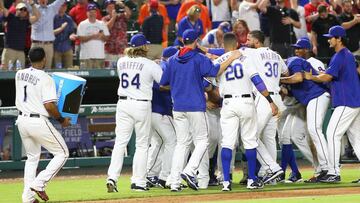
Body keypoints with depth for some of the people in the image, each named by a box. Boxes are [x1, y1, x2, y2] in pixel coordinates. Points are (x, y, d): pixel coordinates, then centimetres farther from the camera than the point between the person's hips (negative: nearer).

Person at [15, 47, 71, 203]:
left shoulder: (19, 74, 5)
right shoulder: (45, 79, -16)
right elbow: (49, 105, -21)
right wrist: (61, 120, -7)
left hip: (22, 120, 7)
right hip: (39, 122, -7)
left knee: (32, 157, 22)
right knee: (62, 153, 6)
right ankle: (38, 184, -7)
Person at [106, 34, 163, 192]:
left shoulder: (121, 62, 4)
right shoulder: (150, 65, -8)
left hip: (123, 103, 3)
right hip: (142, 105, -3)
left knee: (120, 142, 4)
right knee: (142, 145, 7)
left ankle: (112, 178, -9)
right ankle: (138, 182, 5)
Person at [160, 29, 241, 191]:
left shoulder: (172, 60, 9)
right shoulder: (199, 58, -6)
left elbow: (162, 84, 12)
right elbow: (215, 71, -17)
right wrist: (231, 58, -8)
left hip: (178, 108, 5)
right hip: (196, 107, -5)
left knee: (181, 143, 9)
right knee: (202, 141, 5)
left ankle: (174, 182, 1)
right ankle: (189, 171, -15)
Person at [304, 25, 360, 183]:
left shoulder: (339, 57, -13)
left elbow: (327, 77, -20)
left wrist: (311, 77, -5)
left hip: (346, 103, -10)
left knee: (333, 134, -10)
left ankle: (334, 173, -13)